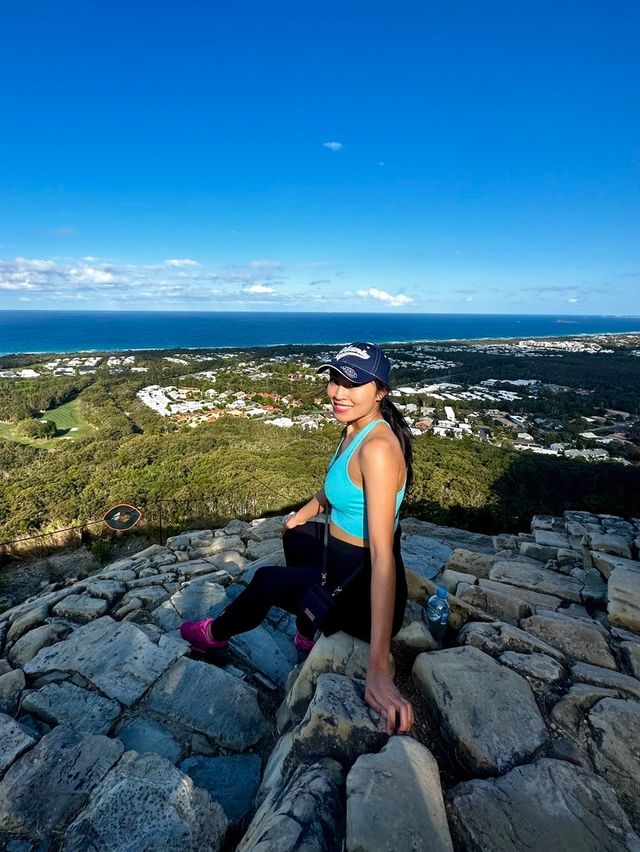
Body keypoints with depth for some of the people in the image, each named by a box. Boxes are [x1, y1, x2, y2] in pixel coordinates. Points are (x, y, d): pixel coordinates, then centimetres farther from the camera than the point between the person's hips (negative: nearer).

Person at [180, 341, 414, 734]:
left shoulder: (377, 448, -30)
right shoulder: (355, 429, -1)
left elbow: (383, 553, -34)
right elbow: (334, 488, 17)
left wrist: (378, 668, -35)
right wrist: (299, 517, 27)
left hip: (362, 591, -8)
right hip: (344, 559, 9)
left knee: (266, 580, 12)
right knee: (296, 534, 31)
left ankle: (215, 634, 47)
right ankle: (309, 632, 45)